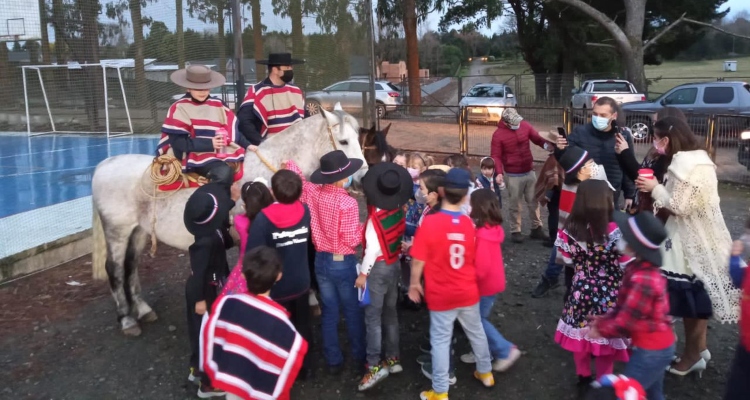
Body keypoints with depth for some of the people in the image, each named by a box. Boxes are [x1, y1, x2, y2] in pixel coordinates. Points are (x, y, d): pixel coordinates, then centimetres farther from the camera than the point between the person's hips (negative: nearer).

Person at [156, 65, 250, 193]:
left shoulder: (219, 105, 11)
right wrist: (210, 144, -18)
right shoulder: (179, 108, -2)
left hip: (222, 153, 6)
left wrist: (248, 145, -6)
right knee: (224, 172, -32)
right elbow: (178, 142, -10)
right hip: (197, 156, -6)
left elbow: (233, 131, 13)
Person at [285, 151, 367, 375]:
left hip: (321, 260, 5)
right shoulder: (348, 203, -22)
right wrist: (364, 228, -5)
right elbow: (352, 239, -20)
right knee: (352, 311, 13)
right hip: (344, 263, -5)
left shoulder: (313, 192, -6)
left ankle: (333, 362, 23)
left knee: (329, 312, 14)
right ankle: (360, 358, 28)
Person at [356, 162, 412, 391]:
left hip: (379, 268, -7)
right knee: (390, 313, 16)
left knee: (373, 317, -1)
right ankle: (393, 359, 24)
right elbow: (399, 238, 2)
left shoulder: (375, 218, -21)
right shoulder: (398, 211, -3)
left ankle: (375, 366, 0)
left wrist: (363, 273, -13)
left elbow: (373, 249, -20)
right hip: (395, 265, 7)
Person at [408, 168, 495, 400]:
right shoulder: (469, 224, -10)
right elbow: (474, 259, 1)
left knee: (440, 341, 9)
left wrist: (414, 284, 1)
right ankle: (485, 372, 44)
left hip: (441, 295, -3)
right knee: (476, 332, 24)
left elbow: (418, 261, -15)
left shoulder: (429, 222, -21)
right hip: (468, 292, 4)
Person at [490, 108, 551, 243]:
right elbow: (496, 156, -14)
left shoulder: (525, 125, -2)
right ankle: (515, 231, 18)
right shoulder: (498, 135, -14)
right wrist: (499, 173, -28)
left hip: (530, 172, 5)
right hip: (512, 175, -5)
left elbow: (537, 138, 3)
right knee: (515, 204, 6)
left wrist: (546, 144, -20)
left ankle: (537, 229, 27)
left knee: (534, 201, 14)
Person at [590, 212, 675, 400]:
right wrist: (603, 319, -3)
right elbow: (625, 307, 9)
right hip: (657, 346, 9)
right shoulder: (638, 268, -1)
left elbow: (625, 322, -22)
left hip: (651, 350, -9)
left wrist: (600, 329, -6)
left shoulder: (643, 280, -31)